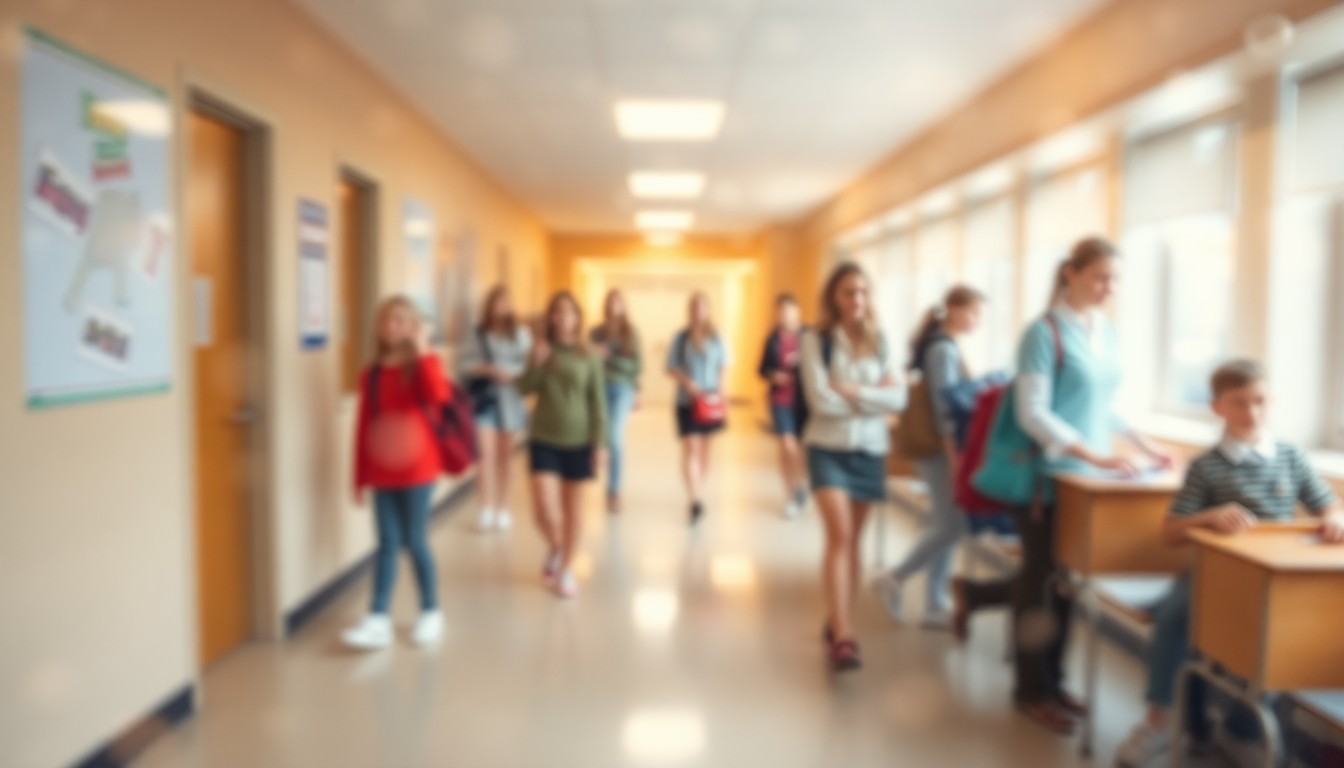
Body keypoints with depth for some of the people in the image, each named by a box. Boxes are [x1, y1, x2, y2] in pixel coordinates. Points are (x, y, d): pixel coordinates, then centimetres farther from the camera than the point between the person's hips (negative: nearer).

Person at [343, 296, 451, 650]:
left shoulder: (421, 366, -3)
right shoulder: (372, 373, 7)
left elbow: (438, 396, -27)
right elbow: (364, 424, 8)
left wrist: (423, 352, -23)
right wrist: (360, 475, 8)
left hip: (416, 468, -3)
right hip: (381, 472, 4)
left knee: (415, 541, 3)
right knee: (387, 543, 3)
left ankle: (431, 612, 20)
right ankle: (378, 621, 3)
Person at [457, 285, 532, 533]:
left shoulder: (521, 334, 4)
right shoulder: (477, 335, 1)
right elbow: (462, 365, -2)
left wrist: (513, 373, -16)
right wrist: (488, 369, -15)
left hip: (510, 400, 1)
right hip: (484, 398, -1)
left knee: (506, 456, 10)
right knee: (486, 453, -11)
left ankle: (503, 509, 19)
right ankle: (486, 510, -6)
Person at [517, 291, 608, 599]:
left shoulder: (589, 357, -3)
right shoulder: (541, 352, 0)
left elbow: (598, 402, -2)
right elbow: (524, 389, -6)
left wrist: (600, 443, -6)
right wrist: (536, 364, -22)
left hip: (579, 441, 0)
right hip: (544, 440, 0)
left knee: (572, 507, 9)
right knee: (544, 508, -7)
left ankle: (566, 568, 27)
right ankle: (554, 548, 26)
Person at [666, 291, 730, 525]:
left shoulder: (716, 337, 4)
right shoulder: (681, 337, 0)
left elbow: (723, 367, 7)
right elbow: (671, 368, 0)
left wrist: (720, 391, -8)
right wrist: (687, 382, -16)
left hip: (711, 400, 2)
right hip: (687, 401, -2)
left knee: (704, 448, 11)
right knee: (691, 448, -10)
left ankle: (698, 494, 24)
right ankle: (696, 501, -15)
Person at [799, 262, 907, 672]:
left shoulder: (879, 342, 6)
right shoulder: (816, 340, -6)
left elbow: (898, 397, -4)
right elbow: (821, 400, -15)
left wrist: (852, 391, -15)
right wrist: (874, 395, -8)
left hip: (870, 449, 4)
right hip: (829, 448, -4)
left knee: (853, 537, 10)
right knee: (839, 534, -16)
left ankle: (836, 622, 24)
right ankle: (842, 634, -16)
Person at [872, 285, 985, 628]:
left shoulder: (946, 346, 15)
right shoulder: (943, 348, -15)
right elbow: (944, 407, -20)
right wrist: (955, 457, -22)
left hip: (942, 446, 10)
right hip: (941, 448, -10)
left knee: (946, 524, 10)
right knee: (952, 525, -7)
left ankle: (936, 603, 15)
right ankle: (895, 580, 4)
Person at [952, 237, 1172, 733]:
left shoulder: (1108, 334, 10)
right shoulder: (1045, 332, -13)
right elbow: (1032, 413, -18)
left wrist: (1143, 445, 8)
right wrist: (1093, 454, -25)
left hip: (1089, 479, 7)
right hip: (1048, 476, -7)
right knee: (1043, 579, 4)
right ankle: (1033, 690, 19)